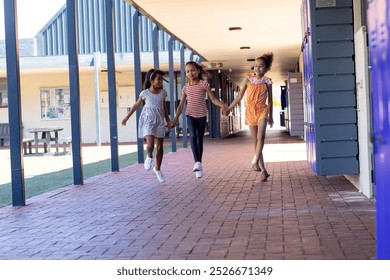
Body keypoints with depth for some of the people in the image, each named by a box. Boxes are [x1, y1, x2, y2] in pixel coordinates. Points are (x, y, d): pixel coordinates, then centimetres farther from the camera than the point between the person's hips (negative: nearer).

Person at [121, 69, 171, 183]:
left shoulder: (163, 92, 4)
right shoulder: (145, 93, -4)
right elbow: (136, 105, 7)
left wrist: (168, 120, 16)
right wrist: (127, 117, 11)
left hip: (159, 122, 3)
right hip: (148, 122, -3)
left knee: (160, 147, 5)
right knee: (150, 145, -20)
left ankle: (157, 169, 23)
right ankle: (149, 157, 15)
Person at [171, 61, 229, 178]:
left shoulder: (204, 84, -3)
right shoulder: (186, 87, 5)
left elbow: (213, 99, -5)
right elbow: (181, 105, 11)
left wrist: (222, 105, -23)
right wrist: (175, 118, 7)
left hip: (202, 115, -1)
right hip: (190, 115, 1)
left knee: (200, 140, 6)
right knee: (192, 135, -23)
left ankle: (199, 166, 17)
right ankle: (197, 162, -31)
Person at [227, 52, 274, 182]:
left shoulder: (267, 82, 2)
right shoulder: (248, 78, 2)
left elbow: (269, 100, 11)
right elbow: (240, 96, 7)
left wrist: (270, 116, 16)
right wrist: (229, 108, 3)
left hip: (262, 111, -1)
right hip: (250, 111, 1)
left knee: (261, 137, -24)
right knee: (256, 141, 3)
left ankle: (255, 162, -29)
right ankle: (263, 170, 7)